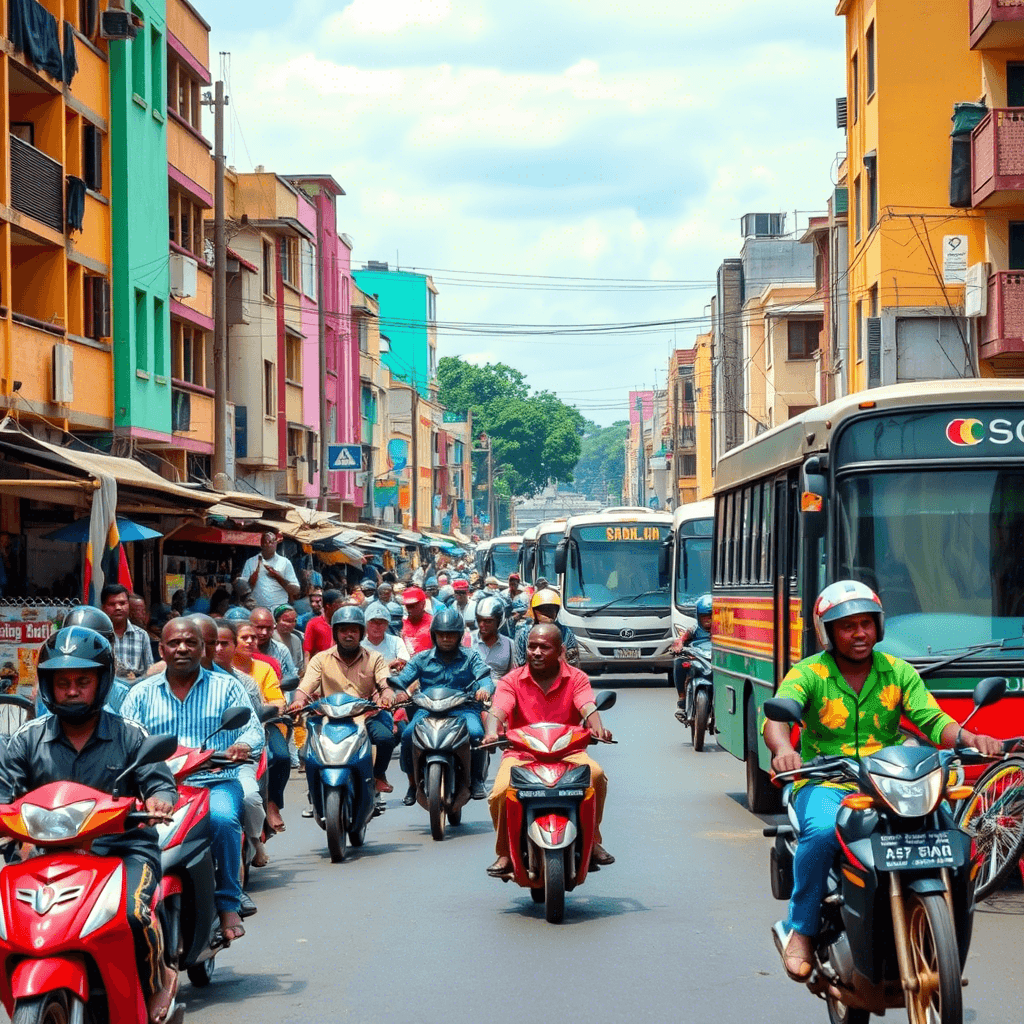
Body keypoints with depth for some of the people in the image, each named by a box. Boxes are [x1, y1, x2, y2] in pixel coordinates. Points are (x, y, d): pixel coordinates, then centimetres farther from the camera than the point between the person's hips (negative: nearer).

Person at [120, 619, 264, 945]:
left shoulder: (226, 687, 14)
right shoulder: (141, 693, 17)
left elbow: (253, 728, 4)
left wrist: (243, 746, -20)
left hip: (216, 782, -1)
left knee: (222, 818, -35)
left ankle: (228, 904, -21)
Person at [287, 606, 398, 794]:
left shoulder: (373, 659, 10)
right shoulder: (321, 659, 9)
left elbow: (386, 684, -4)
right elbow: (305, 687, -1)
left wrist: (387, 696, -29)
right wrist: (299, 700, -26)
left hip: (368, 716, 0)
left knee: (386, 737, -29)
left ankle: (379, 774, 2)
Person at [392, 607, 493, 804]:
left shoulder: (469, 657, 11)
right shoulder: (422, 659, 14)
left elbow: (484, 676, -4)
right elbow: (403, 679, 5)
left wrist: (484, 688, -29)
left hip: (463, 708, -1)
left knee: (476, 733, -32)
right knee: (408, 735, -27)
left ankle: (476, 779, -9)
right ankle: (413, 782, -7)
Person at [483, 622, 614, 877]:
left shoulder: (576, 678, 4)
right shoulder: (513, 680, 3)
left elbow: (588, 708, -13)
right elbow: (497, 712, -12)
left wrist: (598, 729, -37)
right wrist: (492, 733, -37)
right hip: (521, 753, 0)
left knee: (595, 774, -30)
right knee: (501, 791, -30)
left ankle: (591, 840, -9)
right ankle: (505, 853, -8)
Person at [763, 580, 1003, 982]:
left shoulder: (899, 673, 11)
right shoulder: (808, 674, 1)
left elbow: (932, 720, -1)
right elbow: (777, 714, -16)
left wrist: (967, 737, -24)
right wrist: (783, 749, -40)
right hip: (824, 784, -3)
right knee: (823, 831, -37)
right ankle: (800, 929, -18)